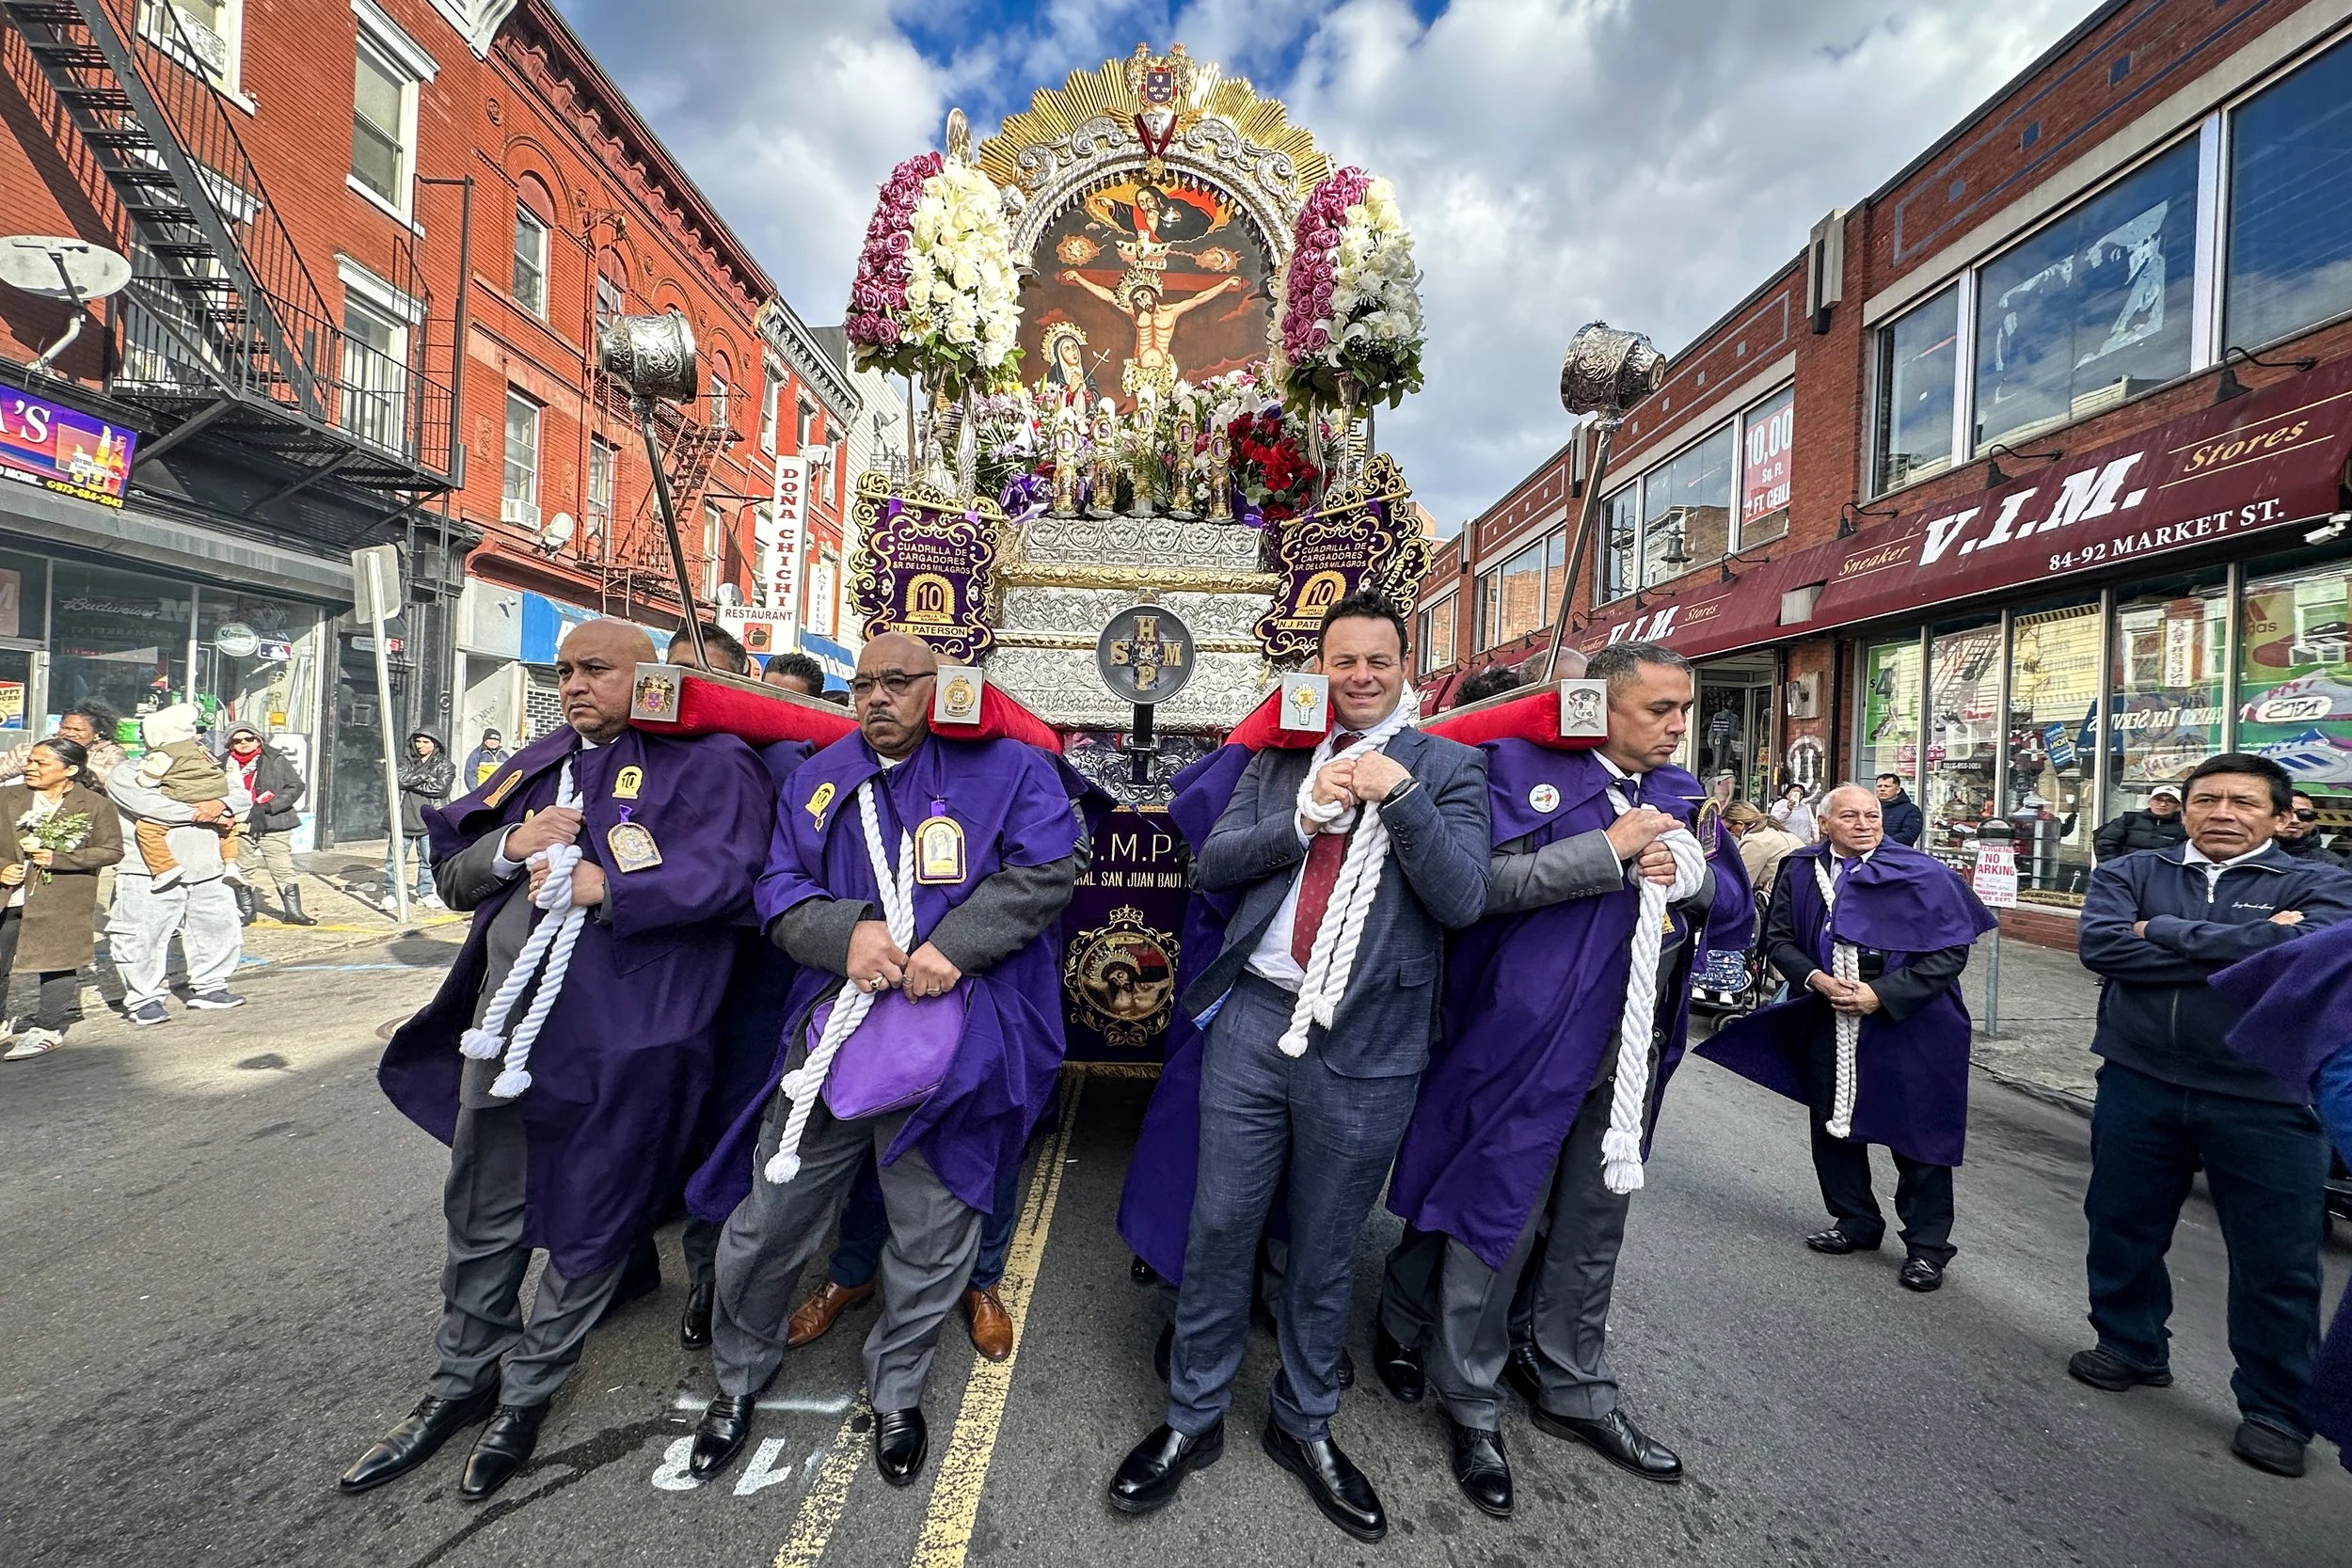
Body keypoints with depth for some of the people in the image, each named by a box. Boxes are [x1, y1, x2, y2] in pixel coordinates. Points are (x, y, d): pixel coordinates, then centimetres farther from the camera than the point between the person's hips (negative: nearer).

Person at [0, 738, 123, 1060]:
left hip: (62, 901, -4)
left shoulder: (95, 805, -3)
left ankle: (48, 1029, 11)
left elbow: (112, 850, -5)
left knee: (57, 962, 1)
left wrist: (57, 859, -14)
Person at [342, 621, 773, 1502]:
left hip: (620, 1037, -6)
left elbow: (726, 873, -21)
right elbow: (453, 876, 17)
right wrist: (512, 845, -5)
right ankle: (462, 1381, 43)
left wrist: (596, 883, -19)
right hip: (506, 1020, 7)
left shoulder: (704, 762, -7)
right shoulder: (538, 765, 16)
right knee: (481, 1213, 21)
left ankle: (528, 1394, 33)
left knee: (588, 1221, 10)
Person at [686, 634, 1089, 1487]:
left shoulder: (1007, 767, 0)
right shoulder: (819, 779, 13)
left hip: (950, 1049, -2)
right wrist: (846, 931, -13)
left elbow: (1047, 868, -10)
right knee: (767, 1221, 14)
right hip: (833, 1032, 3)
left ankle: (896, 1392, 42)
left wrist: (953, 944, -19)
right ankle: (739, 1380, 45)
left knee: (931, 1242, 13)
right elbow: (779, 889, 8)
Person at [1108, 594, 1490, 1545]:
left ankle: (1304, 1426, 42)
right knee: (1218, 1227, 11)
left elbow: (1464, 900, -8)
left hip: (1367, 1045, -1)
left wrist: (1401, 794, -17)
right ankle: (1193, 1420, 36)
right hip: (1255, 1017, 2)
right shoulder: (1279, 758, 9)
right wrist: (1306, 817, -12)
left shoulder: (1448, 767, 3)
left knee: (1325, 1249, 16)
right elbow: (1211, 865, 1)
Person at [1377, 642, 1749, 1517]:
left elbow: (1739, 917, 13)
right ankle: (1472, 1408, 28)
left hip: (1633, 1054, 6)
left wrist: (1693, 876, -9)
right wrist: (1607, 852, -21)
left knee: (1592, 1232, 20)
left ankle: (1574, 1394, 42)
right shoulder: (1525, 769, -9)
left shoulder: (1682, 798, 11)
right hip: (1529, 1044, -6)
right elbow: (1476, 880, -22)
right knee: (1495, 1224, 6)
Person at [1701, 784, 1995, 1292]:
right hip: (1829, 1026, 4)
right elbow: (1779, 939, 4)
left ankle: (1927, 1245, 24)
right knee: (1833, 1122, 14)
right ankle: (1856, 1221, 34)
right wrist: (1818, 980, -13)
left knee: (1917, 1133, 6)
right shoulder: (1800, 871, 1)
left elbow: (1951, 951, -9)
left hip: (1907, 1025, -3)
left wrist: (1882, 994, -17)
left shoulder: (1924, 876, -8)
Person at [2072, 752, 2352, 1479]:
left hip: (2265, 1100, -1)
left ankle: (2276, 1408, 29)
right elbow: (2100, 942, -14)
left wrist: (2164, 932, -15)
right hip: (2139, 1086, 2)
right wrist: (2245, 949, -15)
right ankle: (2130, 1347, 37)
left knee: (2277, 1262, 9)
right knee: (2122, 1227, 15)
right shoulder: (2129, 873, 3)